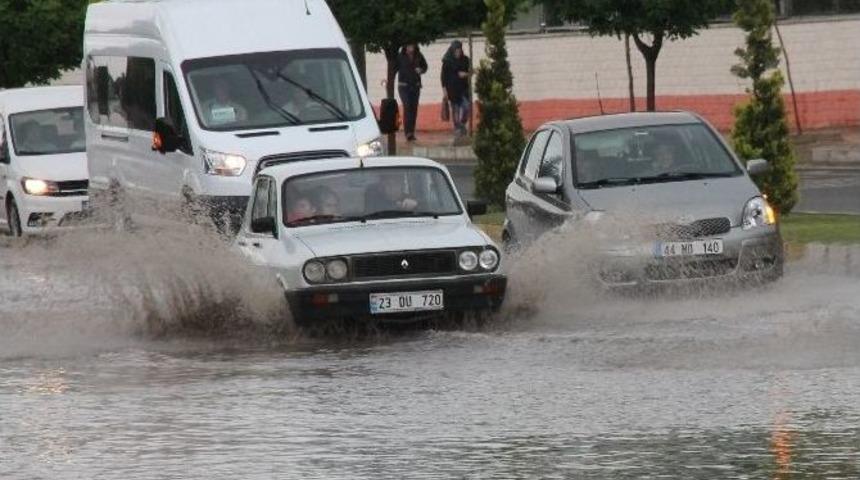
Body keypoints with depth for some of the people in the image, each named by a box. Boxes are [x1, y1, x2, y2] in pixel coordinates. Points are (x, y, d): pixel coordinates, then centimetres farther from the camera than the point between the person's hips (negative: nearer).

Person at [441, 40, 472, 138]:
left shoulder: (465, 60, 6)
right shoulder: (447, 61, -3)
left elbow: (470, 72, 14)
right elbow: (444, 75, -2)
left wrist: (466, 74, -10)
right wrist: (444, 89, -8)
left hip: (463, 87, 2)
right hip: (452, 88, -2)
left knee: (467, 106, -11)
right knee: (455, 109, -1)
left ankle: (462, 124, 11)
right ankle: (457, 128, 7)